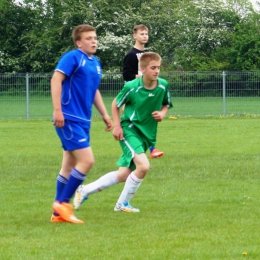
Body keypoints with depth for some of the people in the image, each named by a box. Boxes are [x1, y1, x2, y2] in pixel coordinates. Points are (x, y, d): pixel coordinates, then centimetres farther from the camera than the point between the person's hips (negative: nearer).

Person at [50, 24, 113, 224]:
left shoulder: (95, 63, 15)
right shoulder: (73, 57, -10)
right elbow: (56, 79, -19)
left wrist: (105, 114, 23)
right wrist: (57, 110, -25)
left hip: (83, 121, 9)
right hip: (69, 119, -9)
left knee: (70, 166, 10)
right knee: (87, 161, -14)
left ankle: (59, 212, 15)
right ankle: (63, 203, -5)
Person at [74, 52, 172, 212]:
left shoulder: (163, 86, -6)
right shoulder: (132, 87, -16)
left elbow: (166, 105, 13)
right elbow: (116, 104, 0)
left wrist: (162, 113, -9)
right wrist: (117, 126, -9)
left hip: (147, 134, 6)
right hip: (129, 129, -6)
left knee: (123, 175, 7)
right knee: (143, 166, -25)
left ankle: (85, 191, 24)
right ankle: (123, 204, -4)